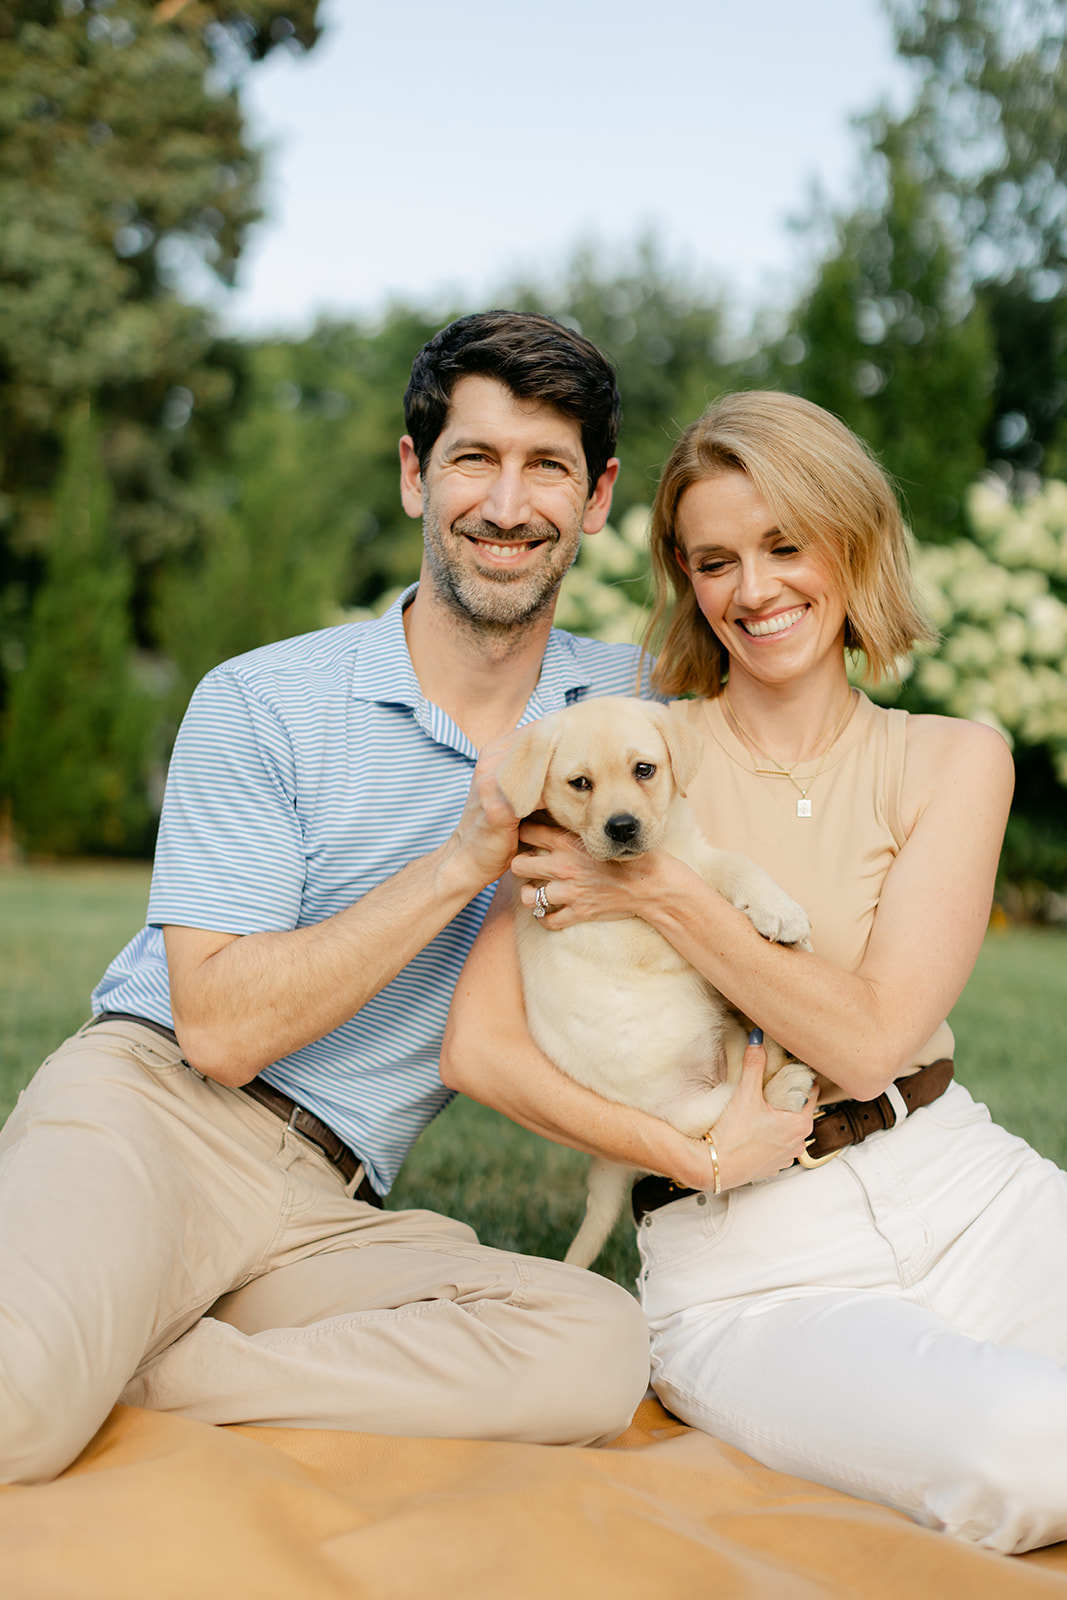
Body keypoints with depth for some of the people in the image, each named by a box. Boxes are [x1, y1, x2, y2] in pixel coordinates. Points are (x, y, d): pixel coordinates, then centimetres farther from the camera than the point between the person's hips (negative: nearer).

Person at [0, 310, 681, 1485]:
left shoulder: (634, 705, 8)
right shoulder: (260, 705, -3)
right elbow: (222, 1026, -9)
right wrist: (466, 862, -13)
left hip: (328, 1210, 5)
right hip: (149, 1111, -4)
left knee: (599, 1346, -28)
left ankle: (121, 1378, -19)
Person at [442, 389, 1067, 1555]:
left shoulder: (952, 760, 4)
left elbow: (868, 1041, -8)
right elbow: (476, 1046, -6)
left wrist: (661, 891, -13)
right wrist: (684, 1147, -17)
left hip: (969, 1197, 3)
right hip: (750, 1272, -2)